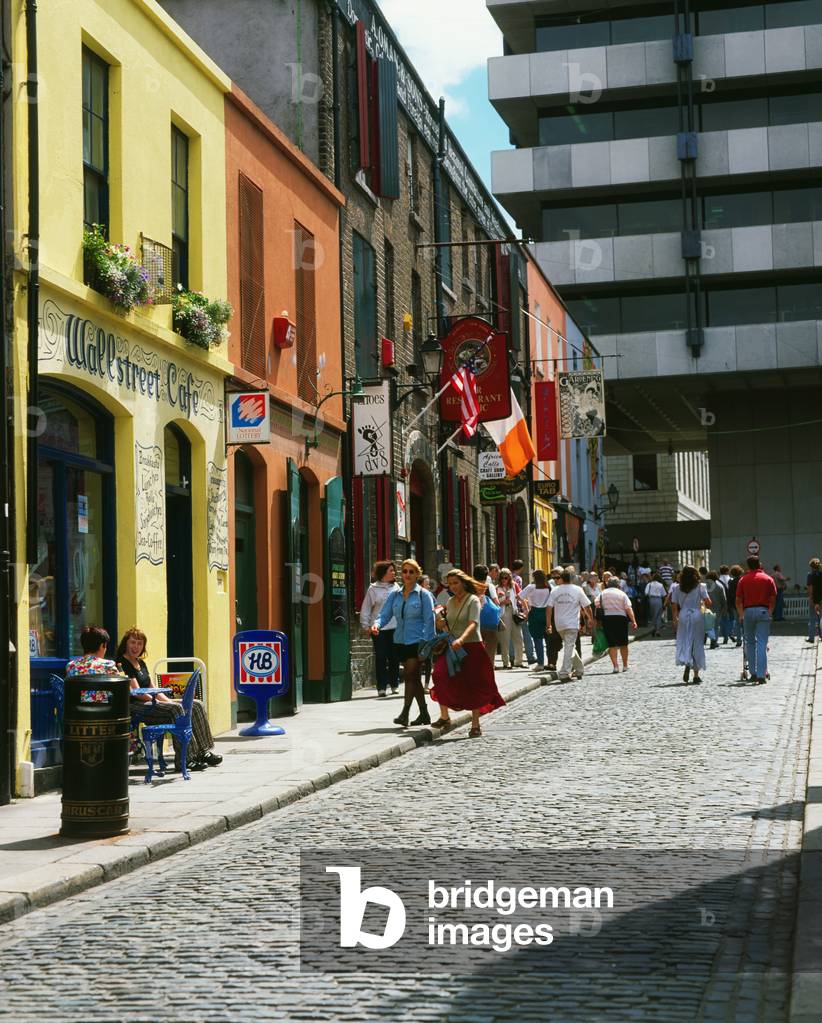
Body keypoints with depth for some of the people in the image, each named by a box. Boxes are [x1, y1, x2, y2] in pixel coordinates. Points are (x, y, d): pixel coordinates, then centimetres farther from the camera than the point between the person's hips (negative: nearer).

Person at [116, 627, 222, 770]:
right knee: (176, 709, -31)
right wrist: (168, 704, -16)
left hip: (150, 702, 10)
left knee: (196, 706, -3)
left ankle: (204, 751, -7)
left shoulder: (141, 663, 22)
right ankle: (186, 758, -31)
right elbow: (137, 692, -15)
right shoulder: (121, 663, -8)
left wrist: (169, 701, 2)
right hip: (135, 706, -10)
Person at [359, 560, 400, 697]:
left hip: (395, 627, 3)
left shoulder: (396, 587, 10)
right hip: (378, 629, -3)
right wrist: (365, 625, 0)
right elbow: (365, 609, 4)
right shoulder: (373, 589, 1)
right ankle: (381, 687, 1)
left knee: (394, 657, 6)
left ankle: (394, 684, 20)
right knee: (381, 657, -2)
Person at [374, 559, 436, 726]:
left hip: (417, 641, -6)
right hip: (401, 641, 6)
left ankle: (404, 714, -17)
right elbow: (385, 614, 5)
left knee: (409, 675, -15)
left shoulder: (423, 595, -3)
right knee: (414, 678, 12)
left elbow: (429, 621, -6)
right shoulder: (394, 595, 10)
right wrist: (377, 624, -18)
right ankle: (424, 714, 20)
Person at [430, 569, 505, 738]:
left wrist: (461, 639, -36)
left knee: (474, 686, 0)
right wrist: (442, 625, -2)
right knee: (441, 675, -18)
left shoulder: (473, 600, -6)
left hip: (472, 647, -5)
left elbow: (473, 623, -20)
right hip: (453, 647, 5)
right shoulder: (450, 602, 13)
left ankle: (475, 725, 10)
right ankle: (444, 716, -10)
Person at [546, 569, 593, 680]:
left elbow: (549, 608, 0)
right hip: (572, 624, -3)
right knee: (569, 647, -6)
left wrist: (549, 624, 5)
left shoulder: (555, 590, 3)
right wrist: (590, 618, 17)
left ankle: (578, 670, 22)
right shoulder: (578, 590, -2)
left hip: (559, 625, 3)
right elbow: (587, 606, 1)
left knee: (568, 645, 17)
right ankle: (565, 673, -14)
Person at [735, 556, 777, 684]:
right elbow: (773, 600, 3)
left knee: (750, 643, 14)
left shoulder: (743, 580, 6)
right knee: (762, 644, -4)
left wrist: (741, 615, 16)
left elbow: (738, 600, 4)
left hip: (748, 611, 1)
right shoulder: (768, 579, 5)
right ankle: (761, 675, -11)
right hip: (763, 611, -1)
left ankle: (753, 673, 13)